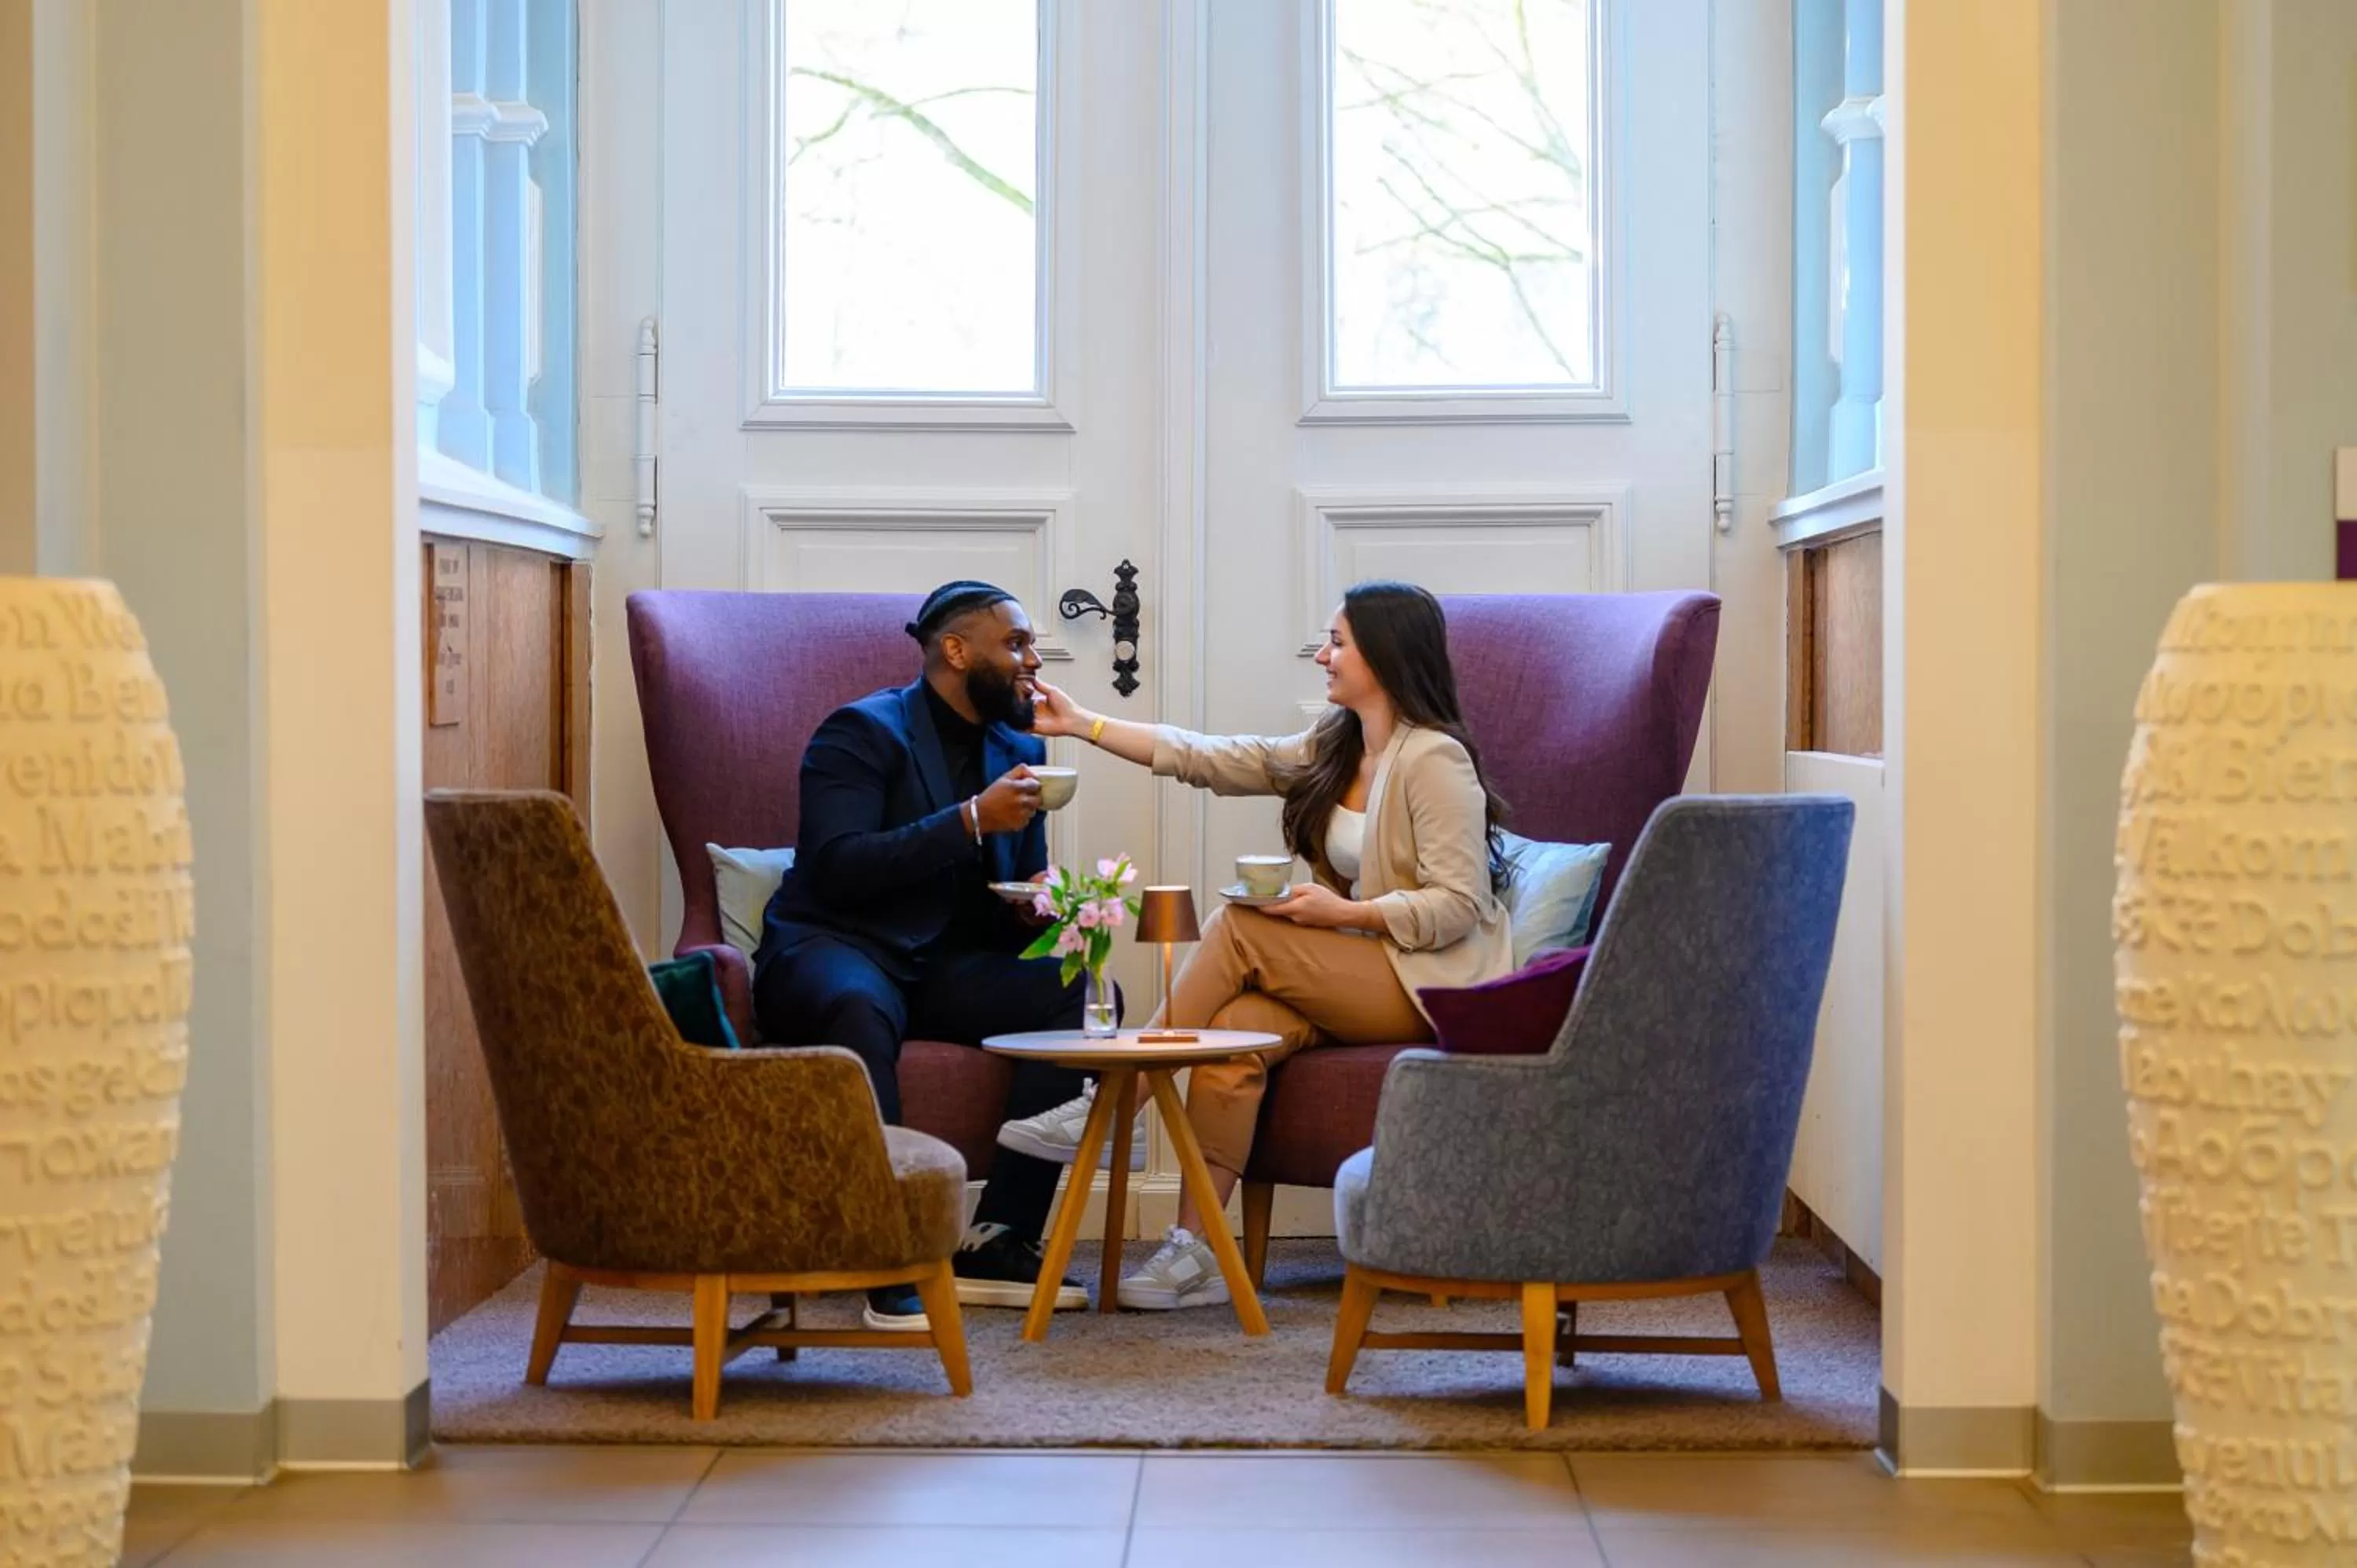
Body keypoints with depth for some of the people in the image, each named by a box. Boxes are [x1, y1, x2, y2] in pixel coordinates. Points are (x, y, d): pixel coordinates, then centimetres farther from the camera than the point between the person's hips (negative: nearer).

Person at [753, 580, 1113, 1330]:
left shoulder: (1019, 751, 15)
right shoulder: (862, 732, -7)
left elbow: (1020, 894, 20)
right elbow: (837, 868, -20)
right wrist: (973, 820, -23)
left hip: (942, 969, 7)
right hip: (831, 949, -6)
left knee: (1080, 987, -20)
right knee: (859, 1008, -42)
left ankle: (995, 1241, -20)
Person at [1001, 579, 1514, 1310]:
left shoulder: (1434, 760, -11)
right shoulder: (1332, 749, 15)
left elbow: (1458, 906, -17)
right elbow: (1206, 759, 11)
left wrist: (1342, 913, -22)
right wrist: (1083, 725, 8)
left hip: (1429, 984, -7)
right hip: (1357, 977, 7)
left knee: (1239, 928, -22)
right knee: (1236, 1029, -22)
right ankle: (1194, 1253, -26)